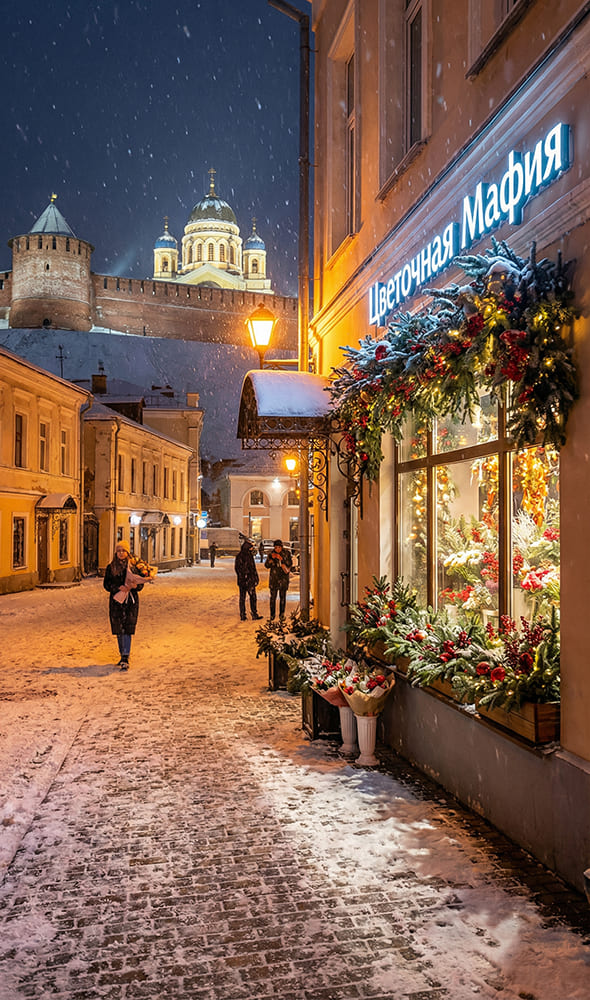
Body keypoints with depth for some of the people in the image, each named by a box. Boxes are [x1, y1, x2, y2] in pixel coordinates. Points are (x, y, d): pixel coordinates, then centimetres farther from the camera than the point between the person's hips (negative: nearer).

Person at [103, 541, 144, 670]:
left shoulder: (134, 566, 2)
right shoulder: (111, 567, 6)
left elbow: (141, 584, 4)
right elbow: (106, 584, 1)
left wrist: (135, 586, -18)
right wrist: (119, 588, -15)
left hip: (131, 601, -2)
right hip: (116, 601, 2)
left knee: (127, 630, -10)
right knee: (119, 630, 9)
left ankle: (125, 659, -11)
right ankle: (123, 656, 24)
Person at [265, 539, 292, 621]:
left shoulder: (286, 553, -3)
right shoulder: (271, 554, 1)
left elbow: (290, 564, -10)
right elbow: (267, 565, -1)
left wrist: (281, 559, -22)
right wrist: (271, 558, -17)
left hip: (283, 577, -1)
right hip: (273, 577, 1)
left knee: (282, 596, 1)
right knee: (273, 596, 1)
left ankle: (282, 614, 11)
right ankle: (272, 614, 10)